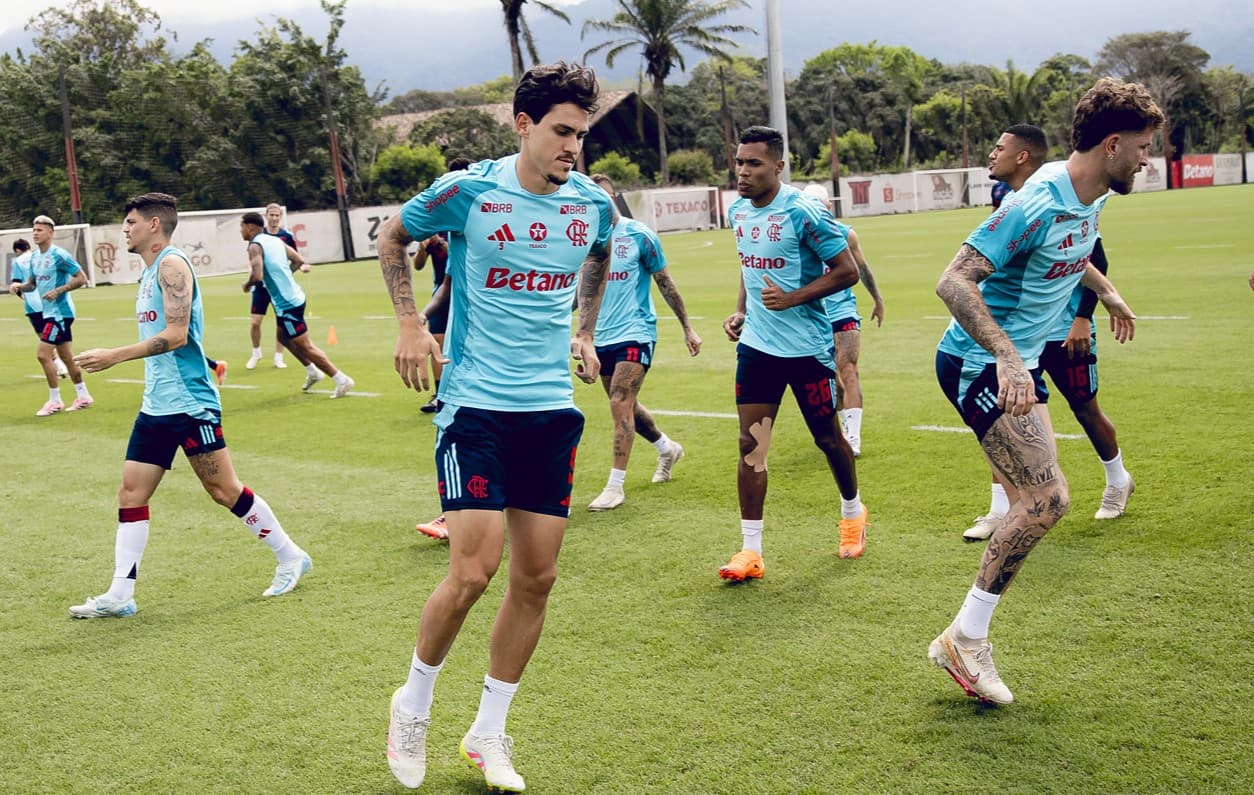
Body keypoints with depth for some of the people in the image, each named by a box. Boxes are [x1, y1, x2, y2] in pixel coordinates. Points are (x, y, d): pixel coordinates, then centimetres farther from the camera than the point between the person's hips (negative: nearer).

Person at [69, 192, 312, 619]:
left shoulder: (172, 264, -12)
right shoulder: (149, 271, 17)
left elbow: (176, 334, -22)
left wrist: (113, 356, -21)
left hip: (189, 403, -9)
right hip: (156, 406, 9)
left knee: (225, 490, -1)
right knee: (130, 493, 4)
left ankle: (291, 557, 14)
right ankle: (119, 596, 7)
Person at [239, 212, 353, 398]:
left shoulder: (255, 246, -15)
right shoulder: (275, 240, 11)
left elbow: (257, 276, -27)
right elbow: (298, 260, 16)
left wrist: (246, 284, -6)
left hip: (287, 303, -9)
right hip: (293, 297, 9)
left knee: (305, 347, -3)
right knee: (284, 337, 26)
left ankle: (342, 380, -2)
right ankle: (313, 372, 31)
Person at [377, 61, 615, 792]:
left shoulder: (594, 204, 2)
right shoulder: (466, 192, -9)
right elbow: (392, 239, 8)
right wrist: (410, 324, 0)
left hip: (552, 409, 5)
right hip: (475, 404, -4)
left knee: (537, 578, 5)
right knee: (473, 571, -12)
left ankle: (489, 733, 22)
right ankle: (414, 705, 16)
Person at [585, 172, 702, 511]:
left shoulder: (639, 234, -8)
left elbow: (665, 282, 0)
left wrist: (687, 327, 2)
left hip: (635, 332, -5)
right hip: (602, 337, 5)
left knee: (620, 405, -16)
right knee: (625, 406, 16)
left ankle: (615, 486, -10)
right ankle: (667, 448, 42)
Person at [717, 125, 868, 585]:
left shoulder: (803, 212, -17)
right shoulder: (738, 211, 5)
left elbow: (847, 271, -14)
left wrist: (792, 298, -22)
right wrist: (741, 310, 8)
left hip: (806, 346, -5)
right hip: (756, 344, 5)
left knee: (827, 437, 11)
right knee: (751, 444, -2)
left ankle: (853, 513, 39)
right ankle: (751, 551, 2)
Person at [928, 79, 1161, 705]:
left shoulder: (1090, 200, 5)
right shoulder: (1036, 206, -24)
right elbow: (953, 283, -29)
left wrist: (1107, 293, 39)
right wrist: (1008, 359, -37)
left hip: (1015, 365, 10)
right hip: (977, 364, -10)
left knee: (1037, 498, 9)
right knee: (1047, 495, -18)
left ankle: (967, 641, 17)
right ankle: (964, 638, -7)